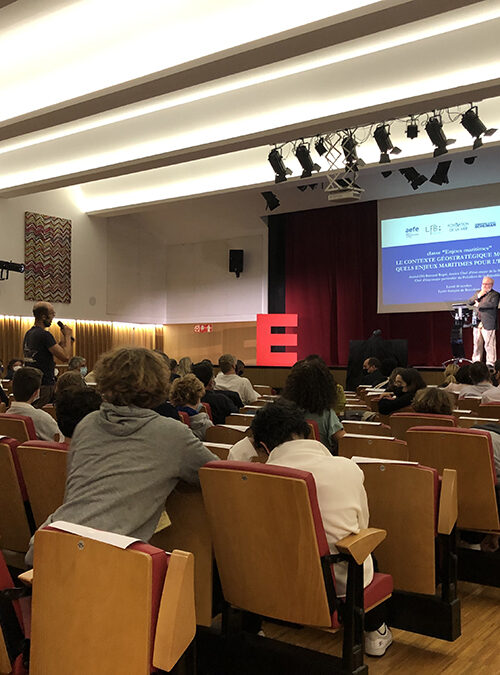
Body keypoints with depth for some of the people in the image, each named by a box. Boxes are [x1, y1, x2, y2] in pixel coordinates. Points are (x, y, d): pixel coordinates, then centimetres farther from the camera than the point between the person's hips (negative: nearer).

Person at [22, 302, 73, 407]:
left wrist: (64, 337, 15)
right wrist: (68, 336, -6)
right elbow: (65, 356, -19)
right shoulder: (45, 335, -16)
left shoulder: (28, 334, 14)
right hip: (45, 385, -10)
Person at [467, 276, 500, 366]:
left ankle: (490, 363, 3)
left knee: (489, 345, -4)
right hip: (477, 324, 5)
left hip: (488, 324, -5)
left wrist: (479, 305, -11)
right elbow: (469, 302, 10)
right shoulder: (478, 293, 18)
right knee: (477, 345, 9)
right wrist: (478, 296, -4)